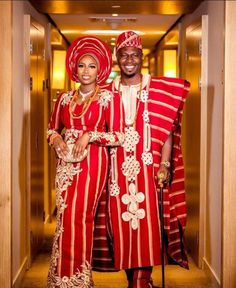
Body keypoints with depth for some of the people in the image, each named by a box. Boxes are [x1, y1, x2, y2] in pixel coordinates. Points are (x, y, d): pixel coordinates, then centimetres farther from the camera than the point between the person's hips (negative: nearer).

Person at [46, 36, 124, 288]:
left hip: (93, 162, -4)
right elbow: (52, 128, 19)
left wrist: (90, 136, -16)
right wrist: (56, 139, -3)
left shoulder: (107, 98, -2)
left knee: (80, 217, -3)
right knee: (65, 217, 5)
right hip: (67, 163, 4)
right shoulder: (64, 99, 10)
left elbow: (119, 135, -6)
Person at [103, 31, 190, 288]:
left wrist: (164, 165, -10)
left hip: (147, 168, -2)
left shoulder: (158, 90, 3)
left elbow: (167, 131, 0)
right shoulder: (109, 92, 10)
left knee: (147, 221, -7)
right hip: (118, 168, 2)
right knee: (121, 223, 3)